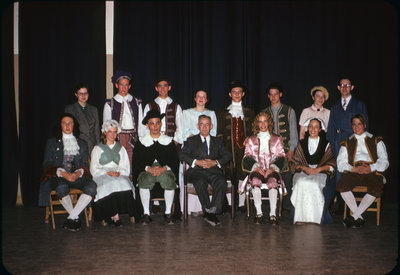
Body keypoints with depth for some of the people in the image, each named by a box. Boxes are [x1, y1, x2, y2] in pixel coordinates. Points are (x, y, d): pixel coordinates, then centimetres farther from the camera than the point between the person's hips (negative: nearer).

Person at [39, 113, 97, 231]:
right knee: (61, 188, -38)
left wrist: (79, 172, -12)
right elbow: (47, 165, 5)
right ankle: (76, 218, -17)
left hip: (77, 176, 2)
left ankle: (71, 218, -24)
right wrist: (62, 173, -15)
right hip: (57, 177, -2)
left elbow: (85, 164, 13)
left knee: (91, 186, -31)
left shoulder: (82, 143, 21)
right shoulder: (52, 142, 15)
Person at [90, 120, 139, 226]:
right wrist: (107, 173, -12)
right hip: (102, 176, -2)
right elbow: (94, 170, 6)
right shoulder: (97, 149, 17)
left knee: (124, 184, -34)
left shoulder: (121, 149, 25)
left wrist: (119, 173, -8)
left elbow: (126, 169, 15)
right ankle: (115, 216, -35)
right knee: (110, 185, -37)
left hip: (119, 176, 2)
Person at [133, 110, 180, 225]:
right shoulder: (141, 142, 13)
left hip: (165, 171, 0)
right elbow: (137, 162, 3)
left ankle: (168, 213, -17)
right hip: (146, 171, 0)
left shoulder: (169, 141, 14)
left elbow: (175, 161, 5)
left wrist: (163, 168, -14)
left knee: (169, 180, -34)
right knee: (144, 180, -34)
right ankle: (146, 213, -20)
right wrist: (149, 169, -16)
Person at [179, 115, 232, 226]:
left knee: (221, 183, -33)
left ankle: (213, 210, -34)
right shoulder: (191, 141, 22)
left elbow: (228, 155, 12)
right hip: (197, 171, -1)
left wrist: (215, 162, -7)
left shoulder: (217, 141, 26)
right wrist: (197, 162, -10)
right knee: (200, 183, -36)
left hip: (214, 171, 1)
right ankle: (209, 211, -28)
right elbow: (182, 155, 5)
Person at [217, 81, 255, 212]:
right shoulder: (223, 112, 12)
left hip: (244, 148, 1)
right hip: (229, 148, -1)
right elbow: (220, 132, 9)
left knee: (243, 174, -2)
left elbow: (253, 131, 14)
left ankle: (241, 203, 4)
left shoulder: (249, 112, 15)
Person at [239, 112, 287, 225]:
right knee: (255, 181, -35)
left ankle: (273, 214, -37)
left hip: (272, 170, 0)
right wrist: (256, 167, -10)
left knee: (272, 181, -35)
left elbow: (281, 156, 9)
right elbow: (247, 157, 9)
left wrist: (272, 168, -10)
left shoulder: (277, 139, 20)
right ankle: (258, 213, -34)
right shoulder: (251, 140, 20)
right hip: (256, 170, 0)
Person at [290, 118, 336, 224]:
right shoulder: (302, 143, 20)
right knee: (301, 183, -34)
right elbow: (295, 162, 13)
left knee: (314, 184, -36)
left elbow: (331, 164, 5)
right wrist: (305, 168, -8)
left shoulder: (326, 144, 15)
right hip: (303, 171, 1)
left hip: (320, 172, -1)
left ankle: (313, 218, -27)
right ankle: (301, 217, -31)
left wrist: (318, 169, -12)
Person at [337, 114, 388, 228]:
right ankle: (359, 218, -23)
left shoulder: (376, 141, 20)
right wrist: (354, 169, -11)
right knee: (341, 185, -31)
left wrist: (370, 168, -11)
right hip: (353, 172, 1)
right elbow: (341, 163, 9)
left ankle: (354, 217, -24)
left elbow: (384, 161, 9)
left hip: (373, 171, -1)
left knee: (376, 189, -34)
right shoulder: (346, 143, 23)